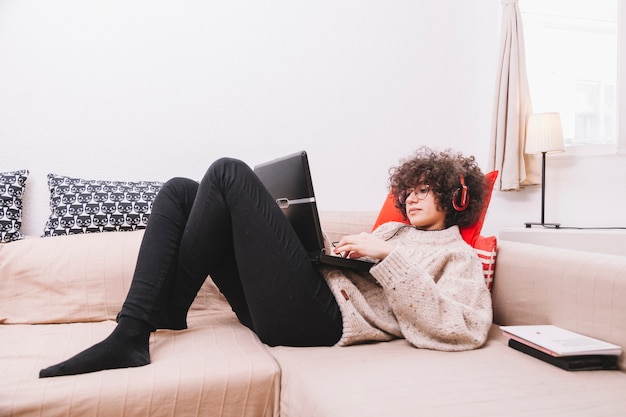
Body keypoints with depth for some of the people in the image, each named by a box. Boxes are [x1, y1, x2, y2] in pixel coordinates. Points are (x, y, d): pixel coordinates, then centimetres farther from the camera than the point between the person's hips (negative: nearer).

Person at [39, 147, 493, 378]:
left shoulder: (457, 255, 9)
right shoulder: (392, 230, 33)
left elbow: (464, 331, -11)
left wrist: (387, 257, -12)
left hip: (319, 318, -9)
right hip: (281, 306, 9)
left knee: (229, 172, -13)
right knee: (179, 190, 3)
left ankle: (168, 312, -4)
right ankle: (130, 336, -9)